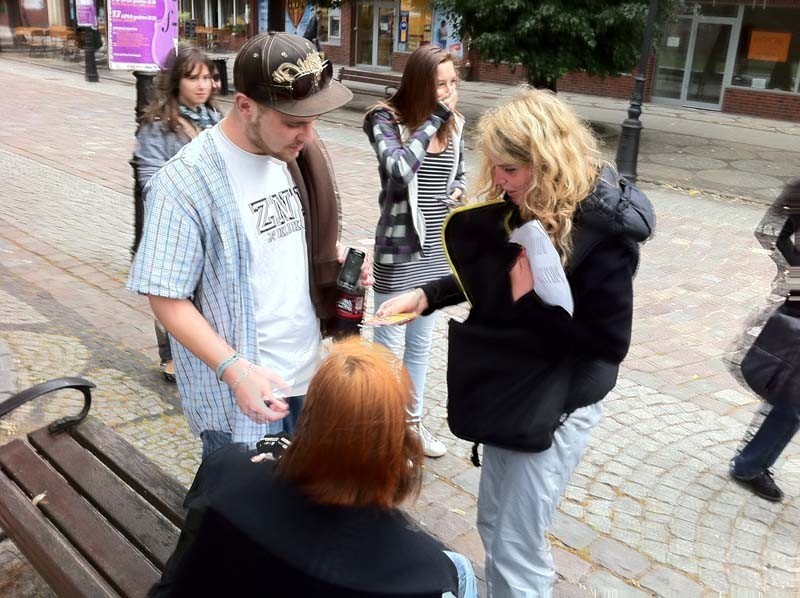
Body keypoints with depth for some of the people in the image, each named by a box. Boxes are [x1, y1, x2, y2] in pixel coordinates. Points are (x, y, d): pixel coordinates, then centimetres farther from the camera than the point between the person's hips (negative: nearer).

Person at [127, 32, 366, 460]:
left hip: (308, 374, 6)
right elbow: (168, 300, -18)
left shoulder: (297, 155, -1)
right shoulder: (185, 183, -22)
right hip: (237, 393, -6)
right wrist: (234, 371, -27)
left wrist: (339, 259, -6)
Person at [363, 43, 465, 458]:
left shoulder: (453, 124, 3)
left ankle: (413, 421, 36)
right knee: (389, 346, 5)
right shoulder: (386, 119, -14)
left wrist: (457, 192, -4)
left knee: (421, 343, 19)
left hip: (438, 250, 6)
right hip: (399, 251, -6)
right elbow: (400, 168, -33)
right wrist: (434, 118, -26)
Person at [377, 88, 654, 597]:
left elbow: (609, 341, -21)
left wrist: (533, 297, -25)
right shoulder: (518, 206, -2)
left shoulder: (602, 228, -24)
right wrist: (427, 295, -2)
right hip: (506, 392, 8)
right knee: (493, 525, 23)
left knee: (515, 550, 4)